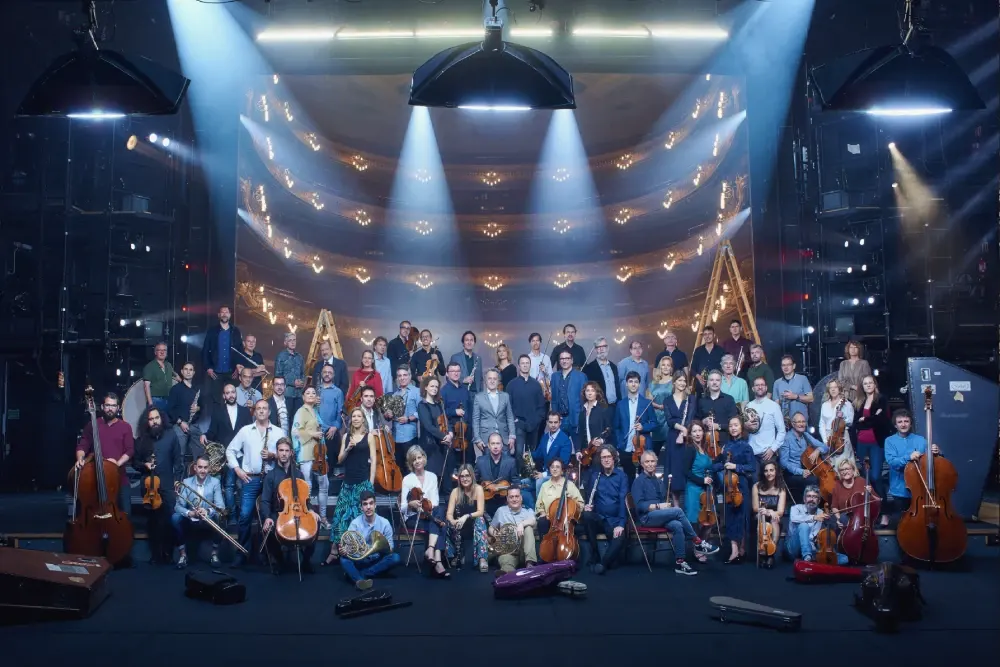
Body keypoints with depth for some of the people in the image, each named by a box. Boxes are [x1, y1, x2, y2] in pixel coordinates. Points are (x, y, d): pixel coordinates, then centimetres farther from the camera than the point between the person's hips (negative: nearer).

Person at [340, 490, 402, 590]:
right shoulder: (355, 523, -7)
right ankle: (360, 581, -56)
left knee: (395, 558, -28)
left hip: (377, 560, 1)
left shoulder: (384, 523, -5)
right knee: (344, 559, -30)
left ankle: (357, 574, -27)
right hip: (360, 561, -1)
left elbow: (390, 546, -4)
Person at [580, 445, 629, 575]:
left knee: (619, 540, -34)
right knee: (586, 515, -31)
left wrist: (621, 524, -20)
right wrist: (587, 506, -12)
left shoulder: (621, 476, 1)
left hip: (614, 520, -3)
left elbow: (623, 501, -9)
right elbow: (591, 498, 13)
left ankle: (603, 564, -9)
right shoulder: (595, 476, 10)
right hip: (598, 519, 3)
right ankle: (595, 558, -19)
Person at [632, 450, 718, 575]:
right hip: (647, 517, -6)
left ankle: (680, 562, -29)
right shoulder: (639, 481, -2)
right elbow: (639, 505, -12)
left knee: (677, 526, -29)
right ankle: (698, 542, -18)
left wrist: (669, 504, -1)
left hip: (661, 516, 6)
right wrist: (658, 506, -20)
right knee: (678, 511, -27)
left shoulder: (659, 481, 20)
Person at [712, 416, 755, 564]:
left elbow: (752, 467, -9)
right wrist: (724, 465, -10)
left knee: (740, 517, -2)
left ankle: (741, 549, 7)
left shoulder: (745, 446, -4)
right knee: (730, 517, 4)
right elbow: (715, 465, 9)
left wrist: (736, 466, -18)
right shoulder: (726, 446, 9)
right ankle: (735, 550, 7)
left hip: (740, 485, -5)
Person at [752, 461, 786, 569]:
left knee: (774, 518, -33)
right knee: (761, 515, -34)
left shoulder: (781, 488, -2)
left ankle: (771, 554, -33)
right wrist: (767, 511, -23)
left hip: (775, 522, 0)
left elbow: (780, 512, -11)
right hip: (760, 519, 0)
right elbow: (755, 508, -4)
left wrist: (771, 512, -33)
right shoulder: (757, 486, -3)